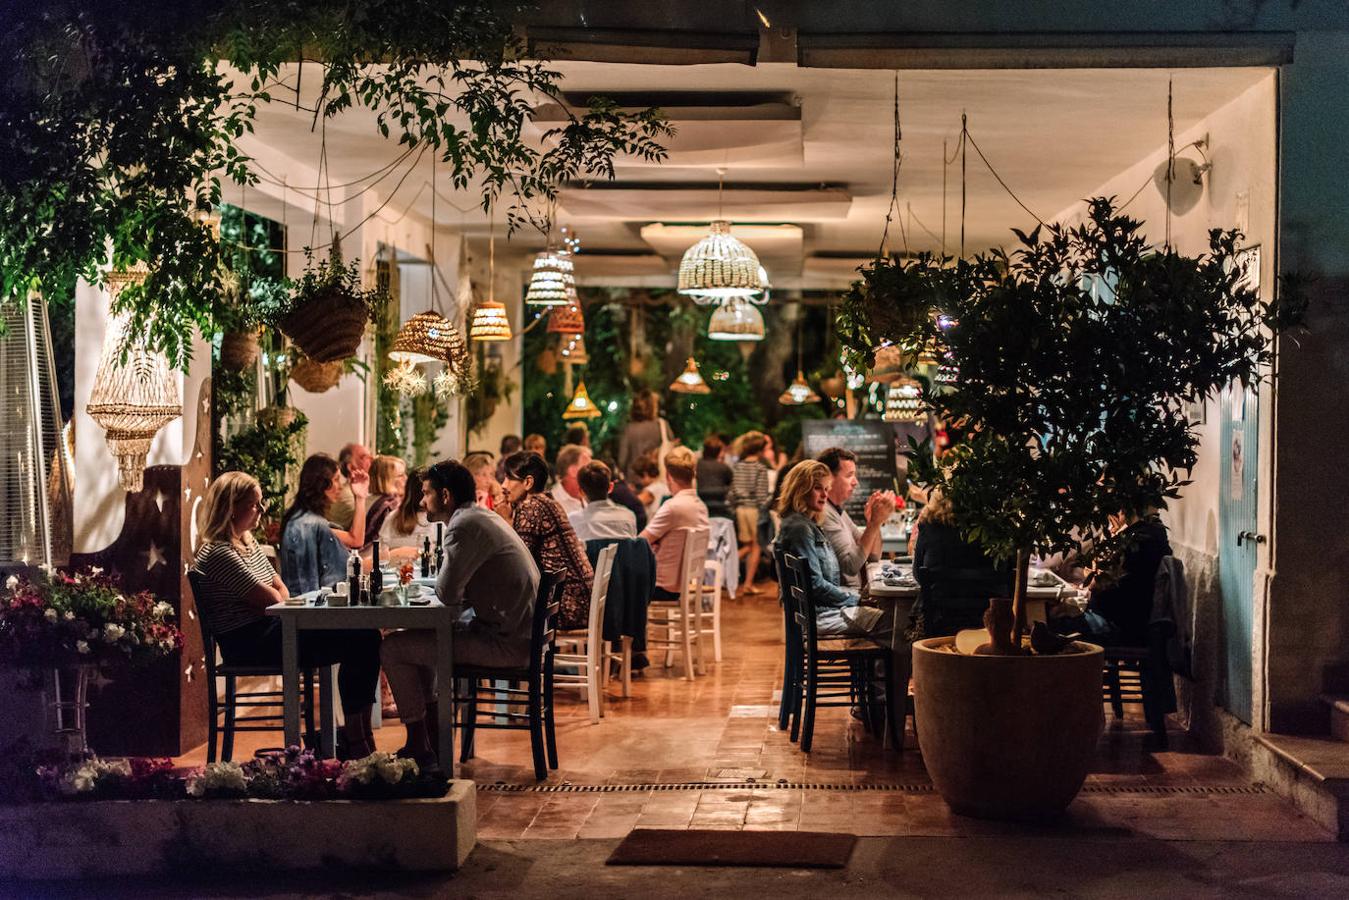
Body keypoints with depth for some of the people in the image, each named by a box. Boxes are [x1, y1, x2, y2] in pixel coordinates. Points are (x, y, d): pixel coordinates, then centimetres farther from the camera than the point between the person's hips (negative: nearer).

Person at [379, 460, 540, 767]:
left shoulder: (466, 526, -17)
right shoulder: (483, 517, 15)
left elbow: (448, 594, -20)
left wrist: (439, 580, 1)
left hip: (506, 644, -11)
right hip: (518, 634, 11)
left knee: (393, 648, -5)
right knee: (418, 637, 26)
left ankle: (419, 748, 5)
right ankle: (433, 735, 28)